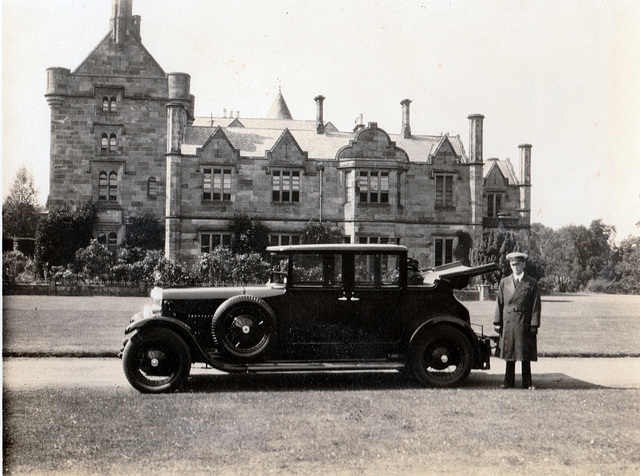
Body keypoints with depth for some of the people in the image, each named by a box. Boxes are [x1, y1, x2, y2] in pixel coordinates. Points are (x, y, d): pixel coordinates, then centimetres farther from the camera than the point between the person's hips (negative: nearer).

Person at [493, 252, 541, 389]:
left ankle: (527, 383, 10)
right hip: (508, 322, 2)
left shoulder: (532, 283, 3)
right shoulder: (504, 282, 11)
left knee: (525, 354, 2)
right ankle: (509, 382, 13)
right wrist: (497, 322, 3)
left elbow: (536, 305, 0)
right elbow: (499, 303, 10)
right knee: (509, 353, 6)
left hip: (524, 323, -2)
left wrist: (534, 325, -7)